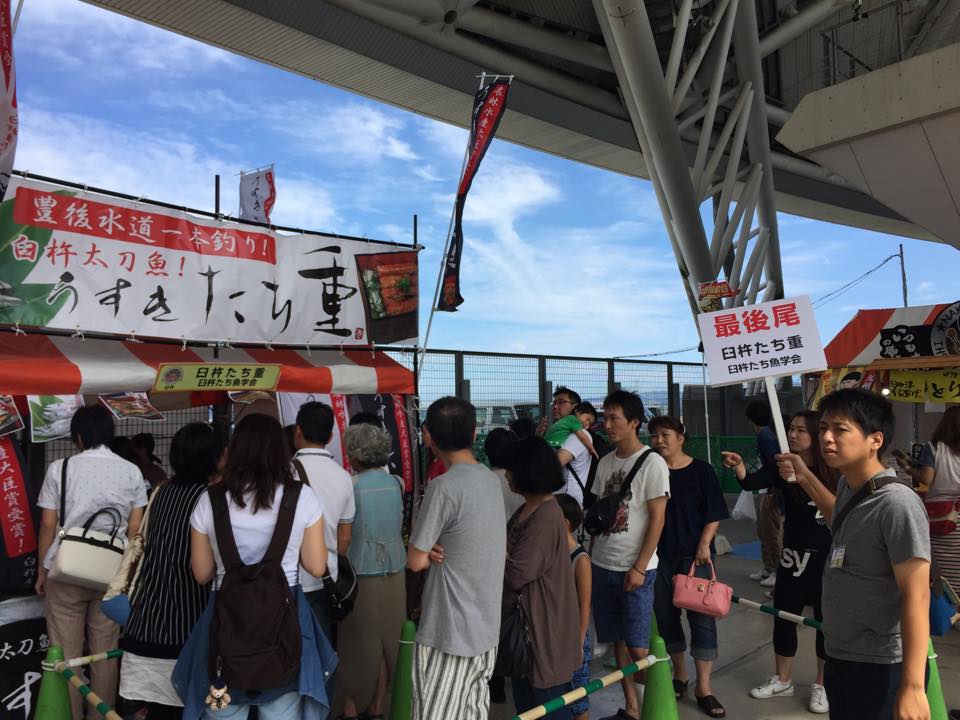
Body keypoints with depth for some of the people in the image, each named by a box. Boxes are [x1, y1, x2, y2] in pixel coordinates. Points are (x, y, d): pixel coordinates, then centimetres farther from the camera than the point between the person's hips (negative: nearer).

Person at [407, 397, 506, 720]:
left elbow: (415, 560, -15)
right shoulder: (491, 479, 5)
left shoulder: (443, 487, -21)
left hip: (450, 631, -8)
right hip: (486, 625, 8)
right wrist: (443, 552, -2)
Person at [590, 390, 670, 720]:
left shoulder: (652, 463, -10)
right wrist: (592, 556, 11)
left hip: (635, 569, -6)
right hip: (602, 566, 6)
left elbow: (657, 519, -12)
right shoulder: (605, 462, 8)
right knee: (617, 641, 13)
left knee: (638, 647, -2)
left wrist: (639, 568, -14)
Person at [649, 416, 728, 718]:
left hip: (694, 555, -2)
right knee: (665, 616, 11)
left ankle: (703, 687, 12)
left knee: (702, 617, 1)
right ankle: (680, 674, 30)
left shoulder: (701, 471, -4)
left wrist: (704, 545, -11)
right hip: (659, 556, 3)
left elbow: (714, 514, -2)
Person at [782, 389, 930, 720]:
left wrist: (912, 687, -24)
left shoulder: (897, 503, -22)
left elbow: (916, 597, -23)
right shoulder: (847, 485, 2)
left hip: (881, 667, -8)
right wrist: (804, 475, 22)